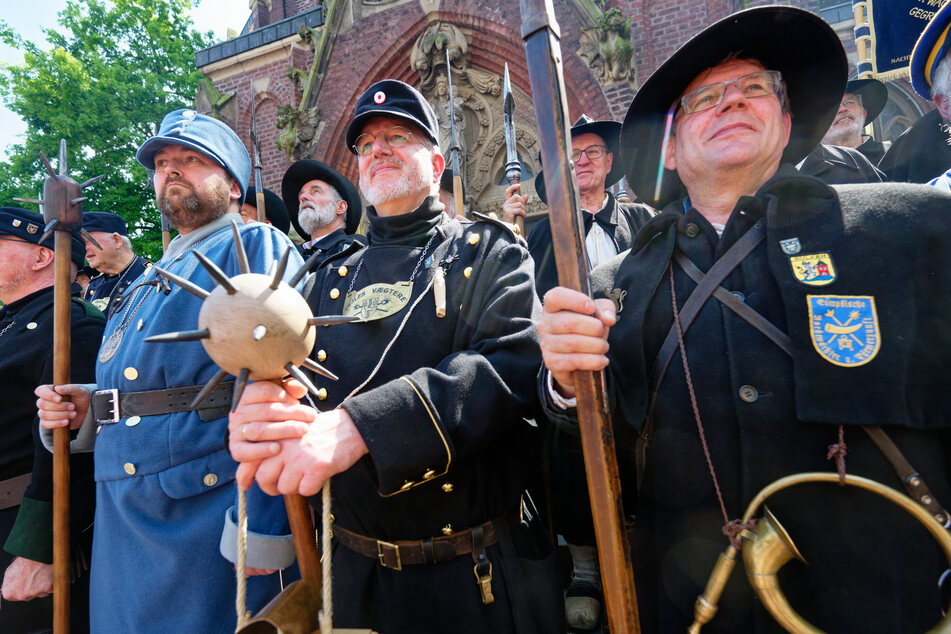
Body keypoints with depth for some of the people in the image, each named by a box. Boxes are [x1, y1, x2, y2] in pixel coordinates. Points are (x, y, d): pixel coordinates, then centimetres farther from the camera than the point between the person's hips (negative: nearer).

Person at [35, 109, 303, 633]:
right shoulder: (147, 281, 22)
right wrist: (91, 405, 6)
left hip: (207, 516, -8)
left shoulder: (256, 246, -6)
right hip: (121, 522, 8)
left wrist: (262, 527, -24)